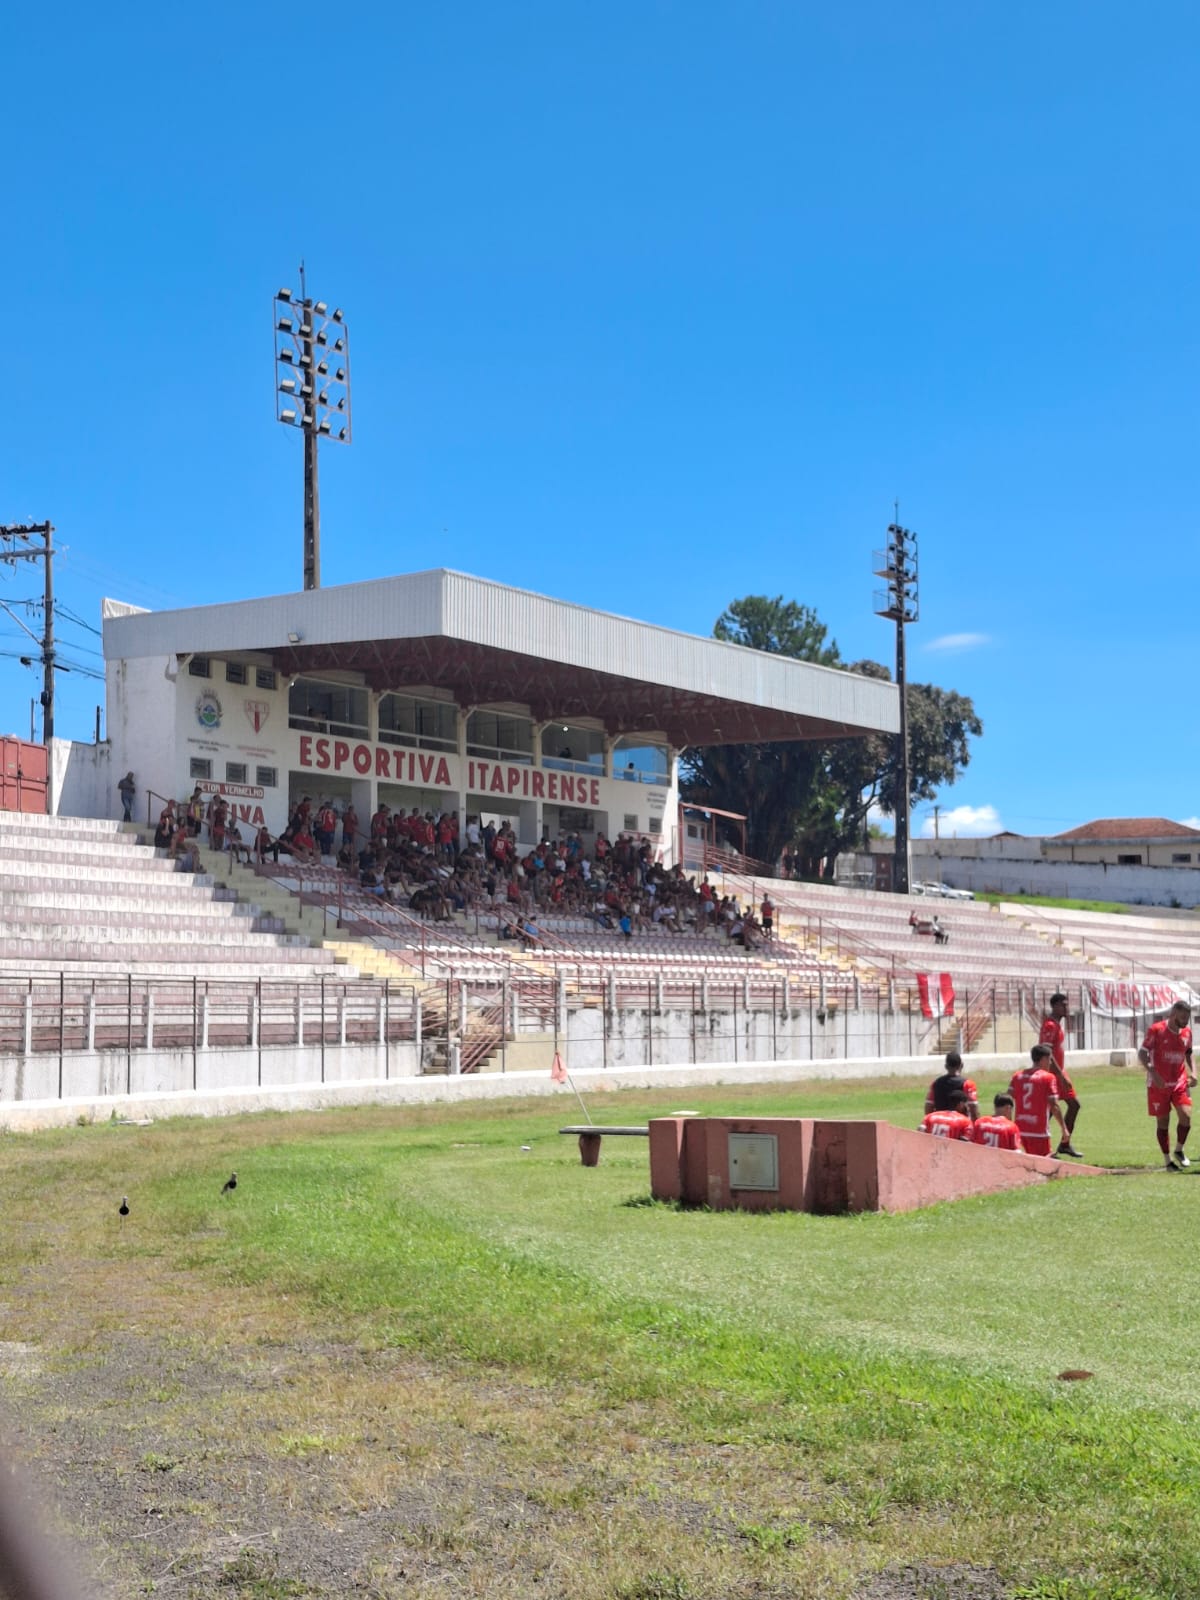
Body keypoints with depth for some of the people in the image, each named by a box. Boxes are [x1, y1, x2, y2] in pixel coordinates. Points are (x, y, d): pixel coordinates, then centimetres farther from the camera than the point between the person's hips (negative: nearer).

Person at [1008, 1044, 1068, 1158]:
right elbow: (1054, 1106, -10)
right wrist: (1063, 1128, -3)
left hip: (1019, 1128, 5)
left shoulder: (1017, 1076, 8)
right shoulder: (1048, 1077, -7)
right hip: (1039, 1130, -5)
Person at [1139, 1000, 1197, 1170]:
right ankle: (1167, 1161, 14)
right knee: (1163, 1122, 3)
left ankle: (1179, 1151, 11)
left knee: (1186, 1116, -13)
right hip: (1158, 1084, -4)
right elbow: (1142, 1054, -11)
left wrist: (1192, 1072, 7)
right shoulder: (1156, 1030, -11)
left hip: (1180, 1084, 4)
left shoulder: (1187, 1033, 5)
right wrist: (1152, 1072, -24)